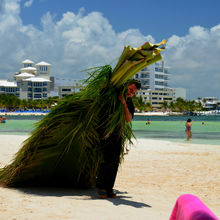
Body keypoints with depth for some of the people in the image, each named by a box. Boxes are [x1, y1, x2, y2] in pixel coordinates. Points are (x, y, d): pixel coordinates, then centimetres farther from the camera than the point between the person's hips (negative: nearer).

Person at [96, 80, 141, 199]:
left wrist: (124, 104, -14)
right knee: (107, 159, -15)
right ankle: (101, 186, -4)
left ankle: (109, 189, 9)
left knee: (115, 162, 2)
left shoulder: (129, 104, 10)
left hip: (117, 134, 5)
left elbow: (128, 119, -5)